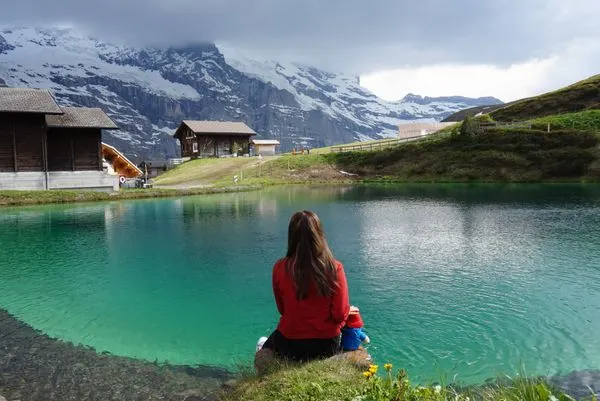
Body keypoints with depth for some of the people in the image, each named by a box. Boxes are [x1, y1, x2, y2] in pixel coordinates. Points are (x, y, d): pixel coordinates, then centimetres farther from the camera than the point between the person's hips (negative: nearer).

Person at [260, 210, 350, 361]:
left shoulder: (280, 268, -16)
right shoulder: (335, 268, -18)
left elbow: (282, 309, -2)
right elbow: (341, 314, -13)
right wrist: (329, 326, 8)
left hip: (289, 346, 1)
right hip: (327, 345, 0)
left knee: (270, 342, 35)